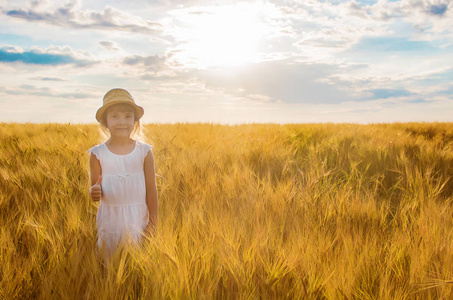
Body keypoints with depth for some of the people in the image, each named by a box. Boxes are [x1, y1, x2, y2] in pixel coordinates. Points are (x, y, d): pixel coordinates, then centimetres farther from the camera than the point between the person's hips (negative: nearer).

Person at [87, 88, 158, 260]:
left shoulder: (144, 151, -3)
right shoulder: (98, 154, -2)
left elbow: (151, 188, 0)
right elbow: (95, 188, 1)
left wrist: (153, 220, 0)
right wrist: (94, 192, -23)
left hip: (138, 216, 0)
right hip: (109, 218, 0)